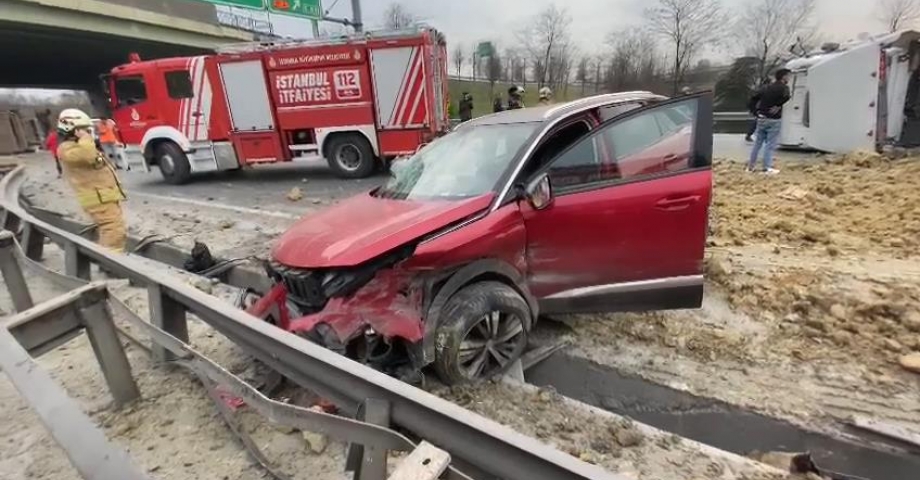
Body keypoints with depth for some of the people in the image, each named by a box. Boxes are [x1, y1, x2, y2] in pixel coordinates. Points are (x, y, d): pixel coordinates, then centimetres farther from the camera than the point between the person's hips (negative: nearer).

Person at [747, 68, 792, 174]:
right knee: (770, 145, -2)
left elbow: (752, 100, 9)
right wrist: (778, 106, -13)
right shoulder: (783, 87, -6)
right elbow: (786, 96, -28)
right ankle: (767, 168, -2)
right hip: (773, 120, -5)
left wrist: (756, 112, 5)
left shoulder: (767, 88, 12)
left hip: (761, 119, 6)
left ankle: (750, 166, 16)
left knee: (758, 143, 13)